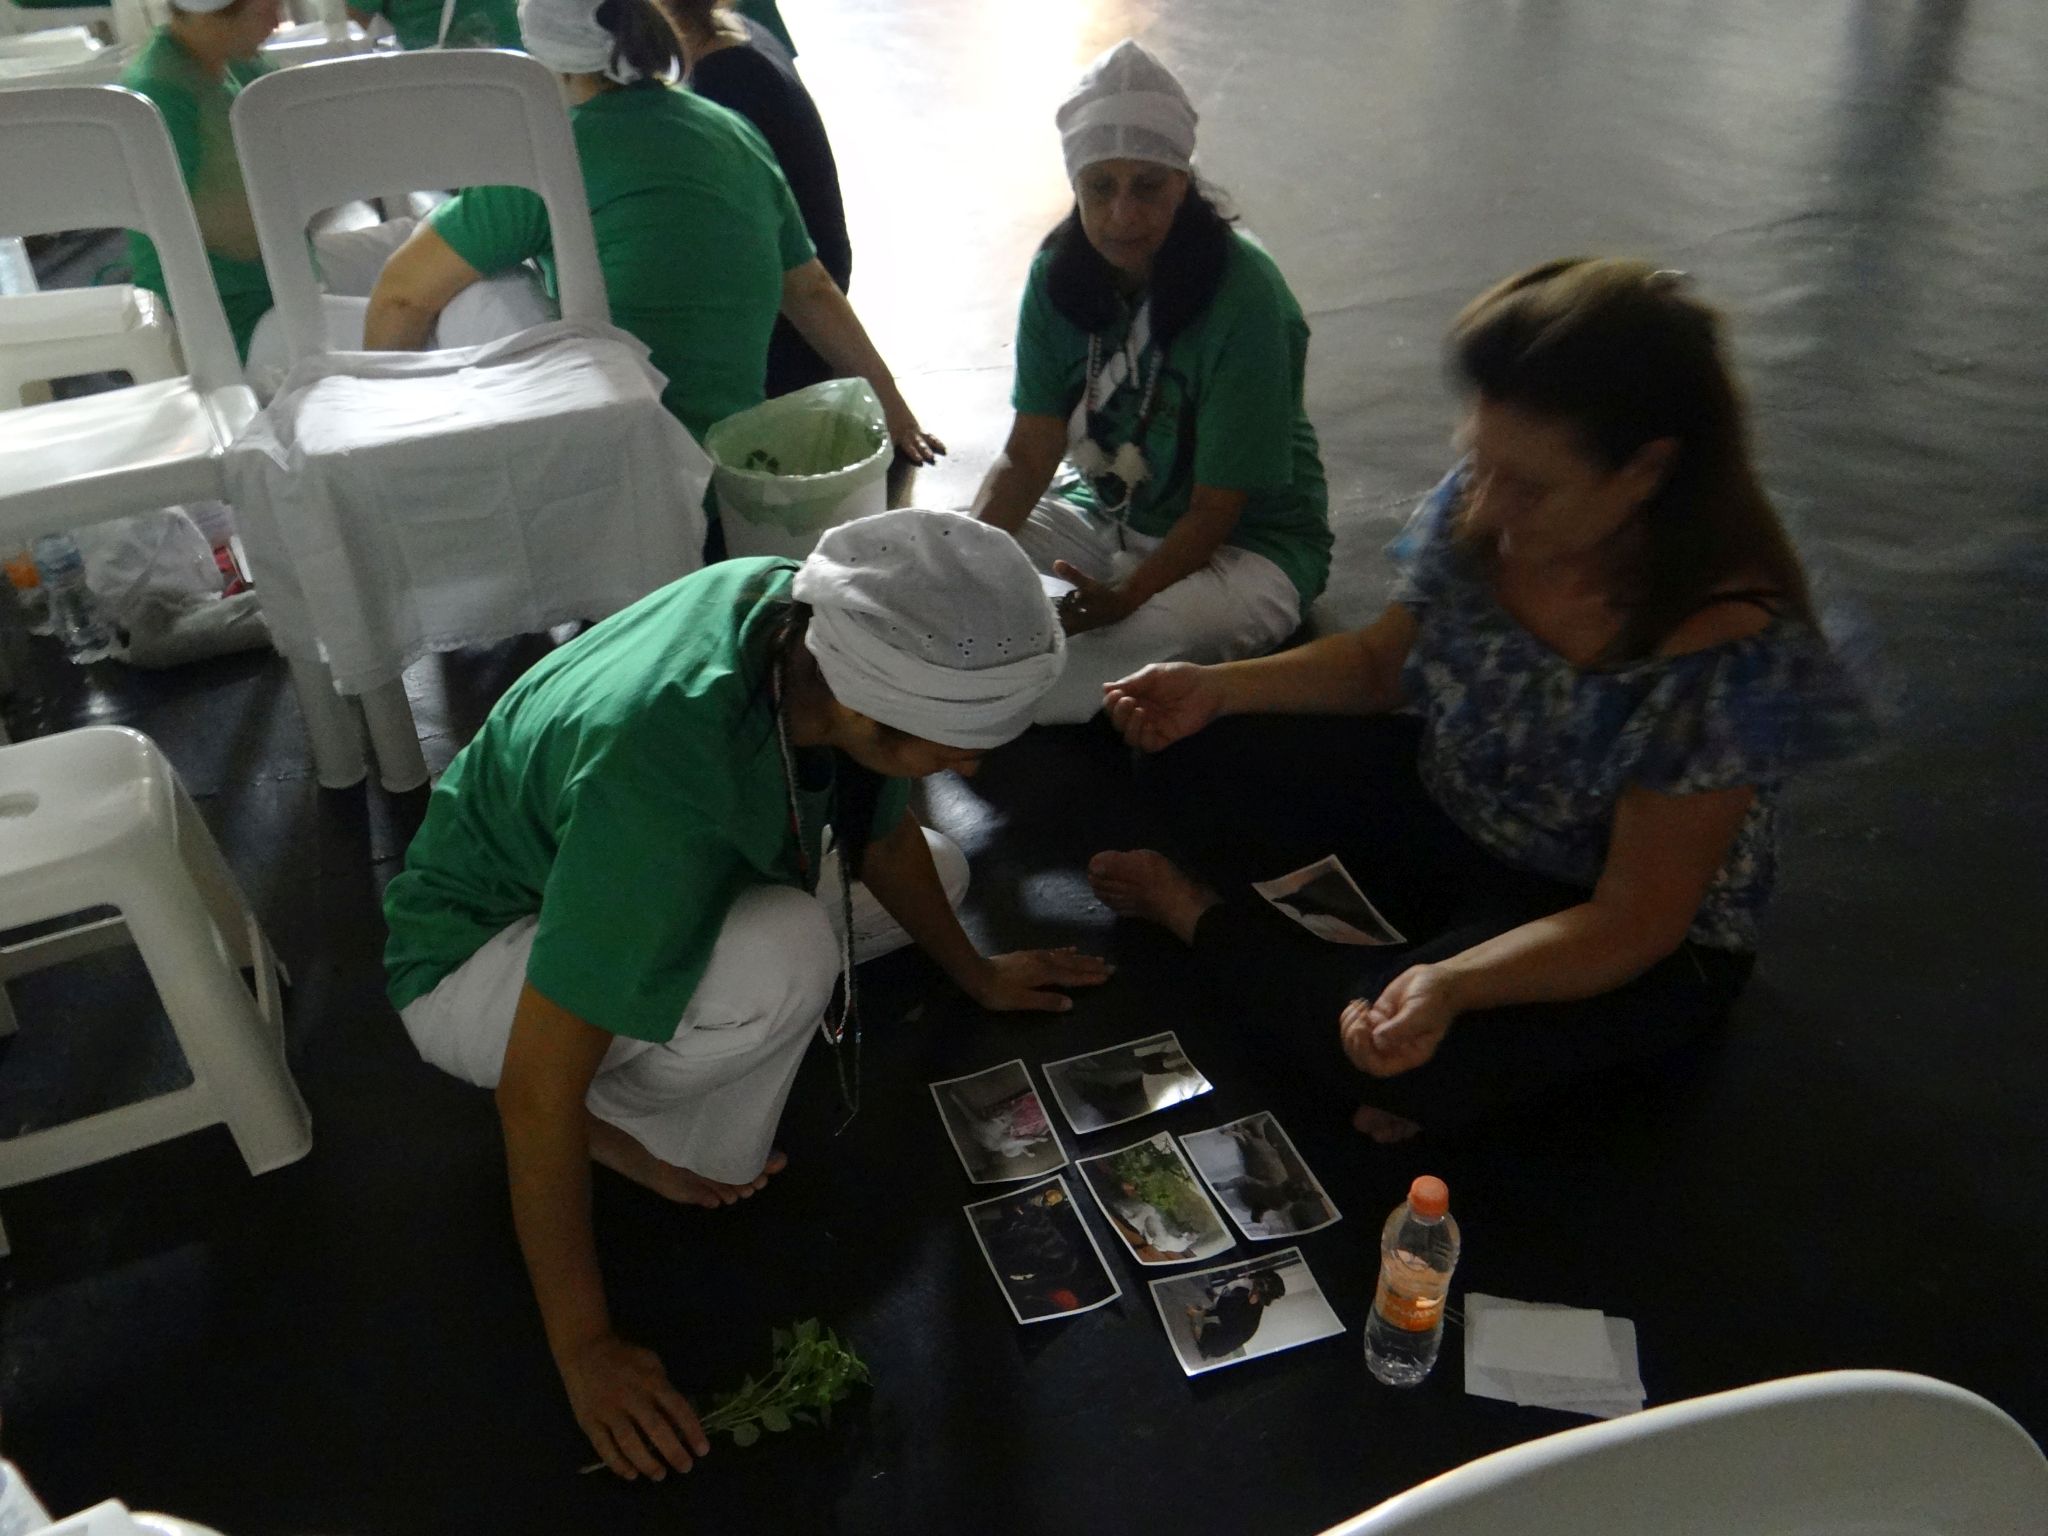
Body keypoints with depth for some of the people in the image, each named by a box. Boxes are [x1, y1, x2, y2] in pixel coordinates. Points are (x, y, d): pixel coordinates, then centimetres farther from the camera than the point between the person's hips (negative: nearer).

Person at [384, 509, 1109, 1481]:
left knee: (929, 869, 6)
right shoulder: (658, 778, -41)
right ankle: (626, 1120, -4)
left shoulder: (816, 618, -20)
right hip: (476, 957, -7)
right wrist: (585, 1348, -23)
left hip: (647, 889, 8)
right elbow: (533, 1092, -33)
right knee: (783, 957, -36)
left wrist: (974, 973, 15)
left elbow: (881, 835, 1)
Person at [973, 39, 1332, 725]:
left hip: (1246, 543, -5)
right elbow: (1028, 455, -6)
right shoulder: (1060, 274, -6)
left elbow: (1215, 509, -20)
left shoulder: (1245, 298, -23)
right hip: (1105, 511, 5)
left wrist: (1123, 601, -36)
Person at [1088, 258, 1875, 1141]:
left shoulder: (1727, 655, -33)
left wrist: (1452, 985, -42)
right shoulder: (1480, 509, -17)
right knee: (1196, 746, -3)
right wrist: (1219, 688, -14)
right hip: (1446, 803, 5)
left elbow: (1633, 923, -25)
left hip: (1620, 953, -4)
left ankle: (1203, 915, -6)